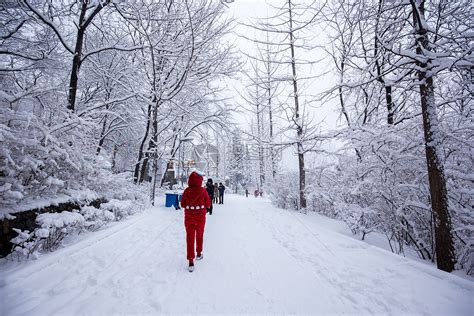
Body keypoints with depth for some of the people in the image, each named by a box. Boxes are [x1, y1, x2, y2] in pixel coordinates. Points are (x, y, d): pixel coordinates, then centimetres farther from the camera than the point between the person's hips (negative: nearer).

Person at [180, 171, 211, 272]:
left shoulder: (187, 191, -11)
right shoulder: (203, 190, -13)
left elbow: (182, 204, -3)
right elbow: (208, 204, -6)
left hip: (189, 218, 0)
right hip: (200, 217, 0)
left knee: (190, 238, 6)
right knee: (199, 236, 22)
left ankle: (191, 261, 2)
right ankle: (199, 254, 40)